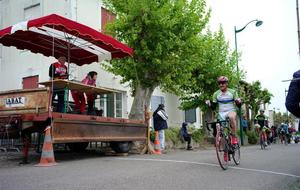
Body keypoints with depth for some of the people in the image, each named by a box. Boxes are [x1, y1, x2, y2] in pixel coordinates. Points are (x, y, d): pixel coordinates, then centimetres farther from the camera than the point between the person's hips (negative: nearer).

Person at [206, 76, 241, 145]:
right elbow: (214, 107, 5)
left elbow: (238, 105, 1)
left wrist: (239, 102, -22)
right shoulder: (216, 94, 4)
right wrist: (209, 104, -16)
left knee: (231, 117, -40)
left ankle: (234, 137, -27)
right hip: (221, 114, 3)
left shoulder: (232, 92, 0)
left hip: (231, 111, -3)